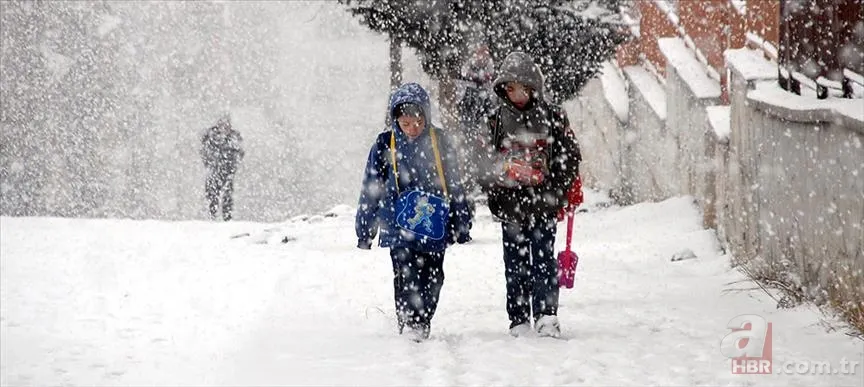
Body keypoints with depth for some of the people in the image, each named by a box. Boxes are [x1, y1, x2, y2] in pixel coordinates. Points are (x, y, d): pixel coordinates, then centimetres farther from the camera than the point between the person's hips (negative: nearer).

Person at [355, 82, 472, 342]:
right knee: (407, 278, -10)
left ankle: (422, 325, 16)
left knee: (432, 278, 4)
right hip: (399, 226, -2)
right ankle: (409, 326, -6)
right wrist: (364, 229, 8)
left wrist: (461, 224, 13)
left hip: (434, 226, 2)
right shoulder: (385, 145, 1)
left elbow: (454, 185, 12)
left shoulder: (439, 142, 4)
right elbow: (371, 189, 7)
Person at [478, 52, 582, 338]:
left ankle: (547, 316, -8)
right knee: (516, 263, 5)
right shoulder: (499, 119, 8)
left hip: (542, 203, -2)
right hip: (510, 203, 3)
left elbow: (569, 156, 3)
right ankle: (519, 320, 9)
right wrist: (493, 192, 0)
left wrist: (558, 192, -6)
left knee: (543, 259, -6)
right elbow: (490, 160, 14)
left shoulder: (552, 116, 1)